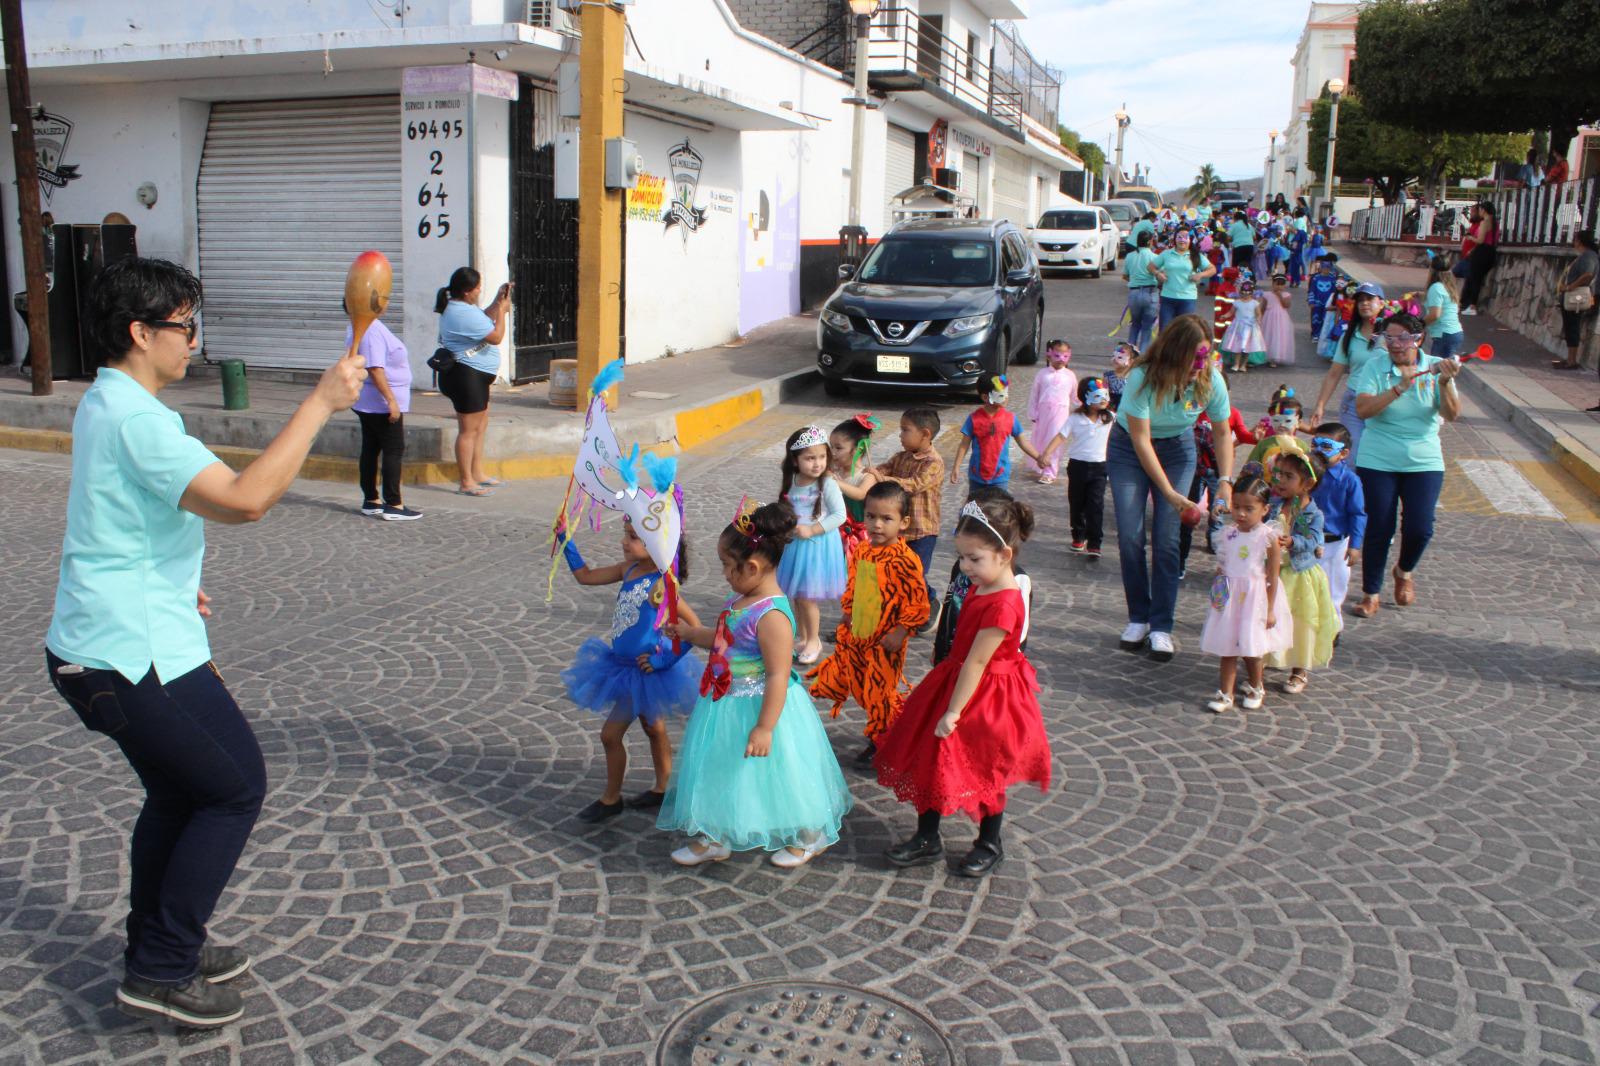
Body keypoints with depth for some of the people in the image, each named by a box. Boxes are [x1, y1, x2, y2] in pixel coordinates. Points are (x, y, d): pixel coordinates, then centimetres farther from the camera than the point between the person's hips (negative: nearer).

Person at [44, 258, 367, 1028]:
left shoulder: (103, 404, 13)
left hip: (101, 645, 10)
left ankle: (156, 948, 35)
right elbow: (243, 500, -34)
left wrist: (174, 588, 32)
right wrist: (320, 403, -30)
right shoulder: (135, 419, -21)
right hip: (133, 656, -10)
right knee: (236, 788, 1)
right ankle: (161, 971, 8)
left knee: (180, 792, 21)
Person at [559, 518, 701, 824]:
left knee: (611, 733, 2)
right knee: (654, 728, 22)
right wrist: (565, 539, 0)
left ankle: (611, 798, 22)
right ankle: (662, 789, 38)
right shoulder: (629, 569, -3)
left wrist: (665, 660, -23)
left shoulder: (660, 585, -28)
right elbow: (585, 575, 7)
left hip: (643, 670, -8)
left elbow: (694, 627, -28)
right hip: (623, 663, 8)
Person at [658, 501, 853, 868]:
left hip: (758, 708, -9)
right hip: (726, 706, 9)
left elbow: (778, 676, -29)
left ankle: (809, 837, 33)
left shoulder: (771, 615, -28)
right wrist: (688, 633, 19)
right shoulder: (739, 601, 1)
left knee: (776, 776, 9)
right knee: (719, 773, 21)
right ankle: (713, 839, 39)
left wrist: (764, 727, -28)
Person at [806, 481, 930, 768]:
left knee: (880, 691, 8)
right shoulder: (862, 551, 0)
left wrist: (901, 632, -22)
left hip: (885, 641, -6)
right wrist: (848, 614, 16)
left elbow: (917, 602, -20)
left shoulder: (905, 560, -22)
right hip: (857, 635, 6)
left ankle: (879, 744, 26)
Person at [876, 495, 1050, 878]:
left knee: (985, 773, 9)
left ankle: (990, 845, 31)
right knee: (930, 759, 12)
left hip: (985, 698, -9)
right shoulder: (980, 587, 0)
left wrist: (953, 711, -21)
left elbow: (976, 662, -25)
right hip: (957, 681, 9)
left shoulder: (1003, 605, -28)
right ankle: (926, 840, 26)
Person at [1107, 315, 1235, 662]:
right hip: (1129, 448, -1)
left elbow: (1223, 434, -5)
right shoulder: (1143, 378, -30)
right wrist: (1170, 493, -28)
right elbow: (1141, 441, -26)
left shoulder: (1210, 380, -20)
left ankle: (1161, 627, 1)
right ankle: (1138, 618, 12)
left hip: (1177, 449, 2)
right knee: (1130, 537, -6)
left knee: (1166, 539, -7)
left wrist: (1225, 481, -18)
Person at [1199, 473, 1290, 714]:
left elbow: (1272, 577, -9)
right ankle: (1225, 694, 12)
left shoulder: (1268, 538, -11)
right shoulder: (1227, 533, 1)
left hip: (1255, 599, -3)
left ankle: (1255, 688, 33)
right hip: (1229, 599, 3)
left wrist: (1270, 609, -8)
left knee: (1252, 649, 9)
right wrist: (1218, 591, 3)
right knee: (1227, 648, 4)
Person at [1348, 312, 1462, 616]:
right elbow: (1363, 409, -20)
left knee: (1420, 528, -6)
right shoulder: (1375, 367, -6)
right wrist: (1400, 387, -29)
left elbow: (1452, 414, -11)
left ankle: (1405, 571, 27)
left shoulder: (1435, 368, -2)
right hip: (1377, 462, -1)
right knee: (1378, 529, 1)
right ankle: (1370, 594, 16)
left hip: (1424, 462, 1)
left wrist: (1446, 383, -27)